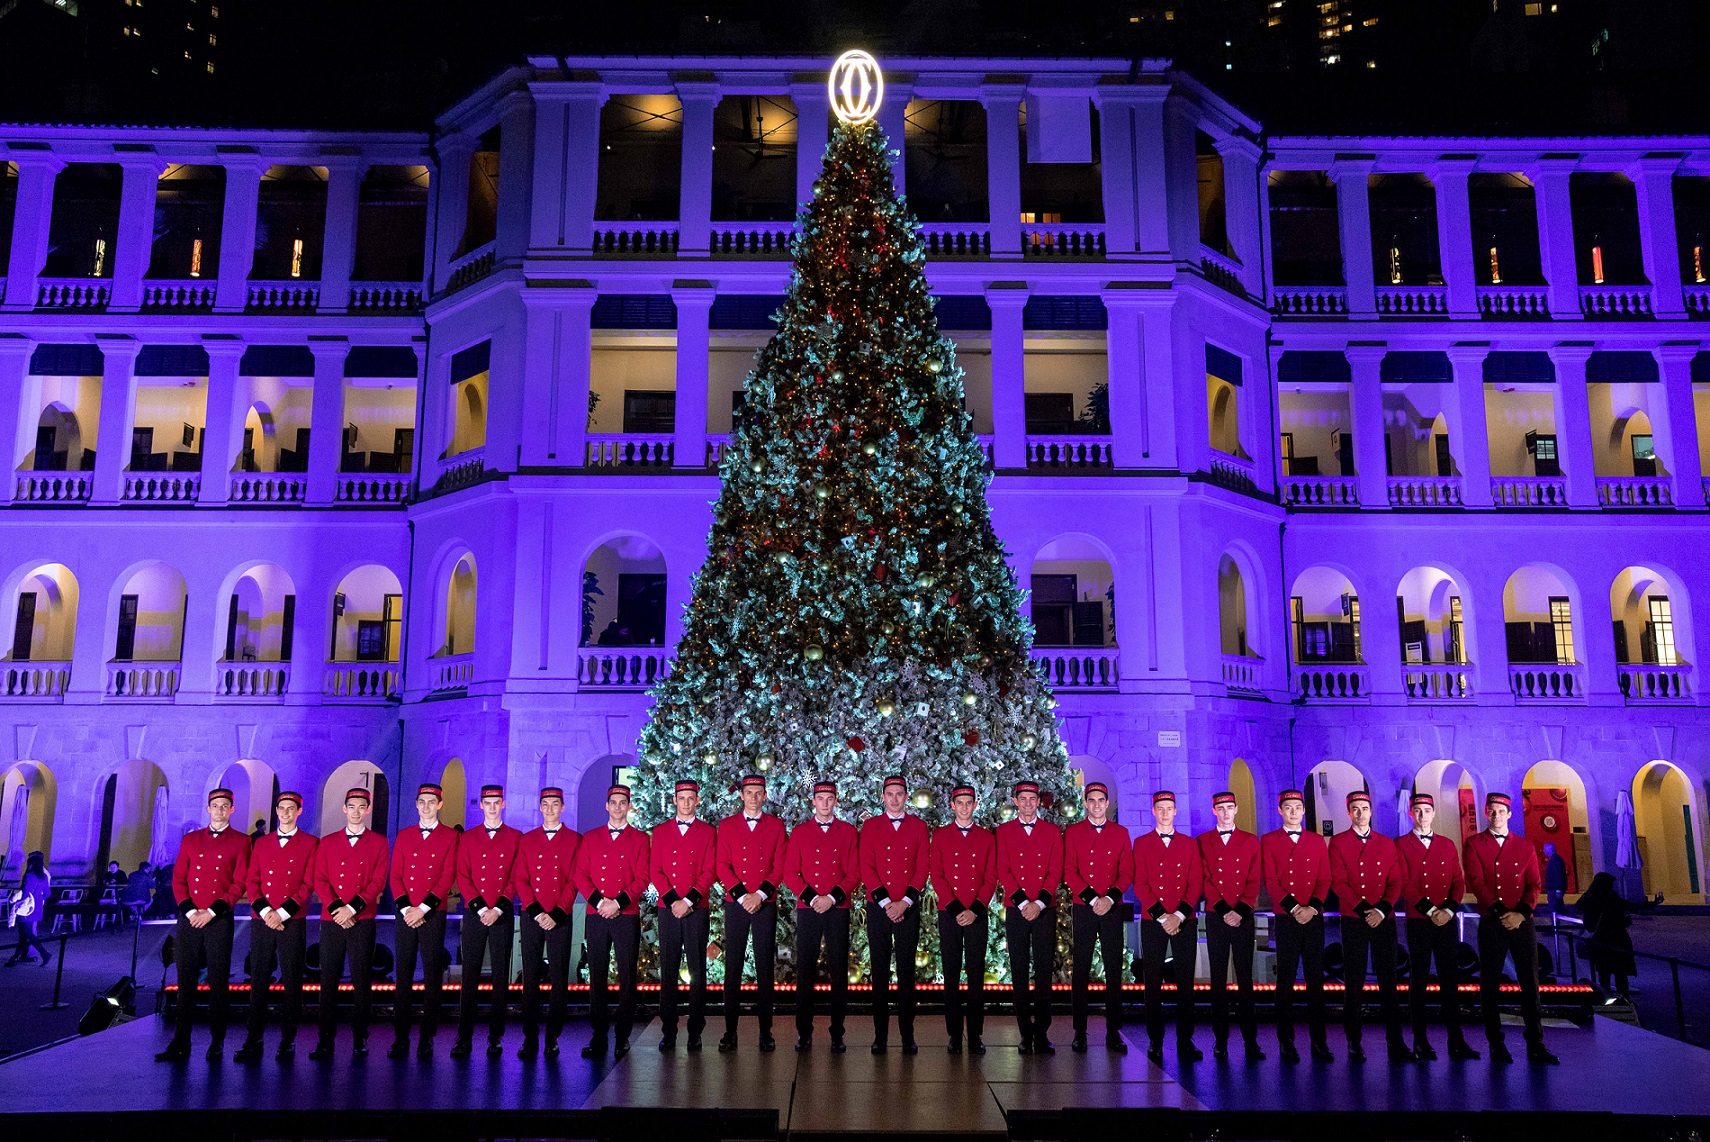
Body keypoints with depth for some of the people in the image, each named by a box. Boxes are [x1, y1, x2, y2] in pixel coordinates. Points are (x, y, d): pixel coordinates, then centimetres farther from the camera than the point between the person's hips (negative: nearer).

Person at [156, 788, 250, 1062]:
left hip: (220, 921, -3)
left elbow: (240, 884, -3)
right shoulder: (190, 840, 14)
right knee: (185, 980, 3)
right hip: (188, 919, 3)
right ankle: (180, 1043, 8)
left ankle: (217, 1042, 9)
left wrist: (212, 912, -12)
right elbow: (178, 878, 8)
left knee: (218, 982, 1)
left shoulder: (240, 842, 3)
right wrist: (189, 910, -7)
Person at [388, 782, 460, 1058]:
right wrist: (405, 908, -7)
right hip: (405, 914, 2)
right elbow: (395, 876, 8)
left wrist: (423, 908, -12)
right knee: (403, 976, 3)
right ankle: (400, 1038, 9)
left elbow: (448, 877, -4)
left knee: (432, 977, 0)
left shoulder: (450, 837, 3)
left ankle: (427, 1038, 8)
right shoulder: (404, 836, 12)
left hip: (433, 915, -2)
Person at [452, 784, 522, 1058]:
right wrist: (480, 908, -9)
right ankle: (464, 1038, 7)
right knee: (469, 976, 1)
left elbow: (516, 878, 1)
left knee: (501, 977, 2)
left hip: (503, 915, 0)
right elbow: (462, 877, 2)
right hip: (473, 914, 1)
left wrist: (498, 909, -10)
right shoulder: (467, 838, 8)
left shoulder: (515, 838, 5)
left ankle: (496, 1038, 9)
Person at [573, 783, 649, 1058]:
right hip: (595, 916, 2)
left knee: (627, 976, 0)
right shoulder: (590, 838, 12)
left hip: (627, 916, -2)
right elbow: (580, 875, 5)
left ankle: (623, 1037, 8)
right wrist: (598, 901, -9)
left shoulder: (640, 839, 6)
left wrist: (619, 903, -13)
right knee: (597, 977, 3)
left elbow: (642, 878, -1)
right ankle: (598, 1037, 9)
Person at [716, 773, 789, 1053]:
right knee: (732, 968, 1)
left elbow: (780, 867, 1)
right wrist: (741, 895, -11)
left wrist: (760, 894, -11)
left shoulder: (776, 826, 7)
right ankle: (730, 1031, 8)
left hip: (766, 905, 0)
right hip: (735, 904, 0)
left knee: (765, 968, 2)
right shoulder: (727, 826, 7)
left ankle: (766, 1031, 9)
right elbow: (722, 866, 0)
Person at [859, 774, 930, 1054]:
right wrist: (885, 901, -11)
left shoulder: (919, 827, 5)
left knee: (907, 970, 3)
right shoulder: (870, 826, 5)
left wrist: (904, 902, -11)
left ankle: (907, 1034, 11)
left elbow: (923, 868, 0)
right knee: (880, 970, 4)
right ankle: (880, 1034, 11)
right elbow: (866, 867, -2)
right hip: (877, 907, 0)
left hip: (908, 908, 0)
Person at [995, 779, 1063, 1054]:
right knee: (1019, 972, 3)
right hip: (1016, 911, 0)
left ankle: (1042, 1034, 6)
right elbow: (1003, 871, 0)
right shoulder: (1004, 831, 6)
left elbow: (1055, 872, 2)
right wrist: (1022, 902, -11)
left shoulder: (1052, 832, 7)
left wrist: (1039, 903, -10)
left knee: (1044, 971, 0)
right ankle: (1026, 1033, 9)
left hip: (1045, 910, 0)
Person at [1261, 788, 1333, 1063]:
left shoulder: (1318, 842, 11)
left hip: (1314, 918, 2)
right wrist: (1293, 907, -13)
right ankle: (1286, 1042, 7)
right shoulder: (1268, 841, 4)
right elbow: (1270, 881, -4)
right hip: (1286, 920, -2)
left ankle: (1319, 1043, 9)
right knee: (1285, 981, 1)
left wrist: (1313, 907, -10)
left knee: (1316, 980, 4)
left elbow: (1325, 879, 5)